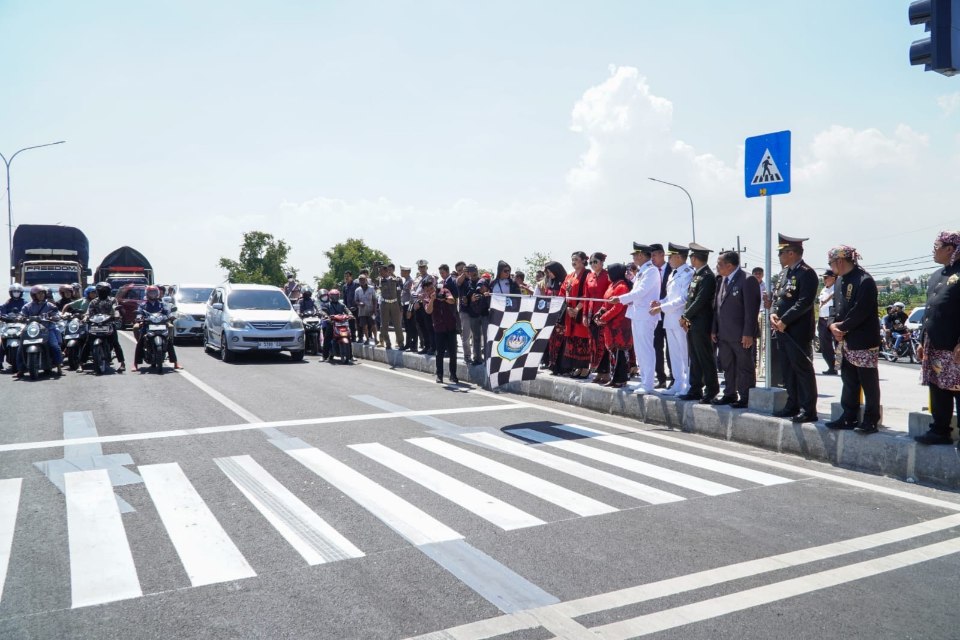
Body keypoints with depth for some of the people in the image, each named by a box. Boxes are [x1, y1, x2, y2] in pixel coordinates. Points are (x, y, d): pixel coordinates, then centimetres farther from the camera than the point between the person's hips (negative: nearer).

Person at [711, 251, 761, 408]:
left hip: (741, 335, -8)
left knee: (745, 367, 2)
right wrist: (714, 330, 12)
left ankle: (746, 398, 8)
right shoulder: (723, 280, 14)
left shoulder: (748, 280, -11)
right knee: (727, 366, 15)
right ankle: (730, 394, 25)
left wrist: (748, 334, -19)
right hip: (724, 334, 8)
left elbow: (752, 309, -16)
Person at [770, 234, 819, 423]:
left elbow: (804, 302, -20)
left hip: (798, 331, -9)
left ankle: (808, 410, 4)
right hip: (782, 330, 9)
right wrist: (774, 313, 0)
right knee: (788, 370, 14)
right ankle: (793, 405, 23)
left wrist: (784, 321, -20)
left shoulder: (807, 273, -13)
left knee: (803, 369, -2)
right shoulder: (784, 272, 15)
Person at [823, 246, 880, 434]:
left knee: (868, 383, 2)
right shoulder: (840, 280, 13)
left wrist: (842, 327, -12)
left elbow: (860, 312, -20)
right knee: (849, 381, 14)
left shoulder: (864, 280, -15)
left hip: (864, 341, -9)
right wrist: (833, 325, -1)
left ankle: (871, 420, 10)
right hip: (845, 341, 9)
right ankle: (849, 417, 21)